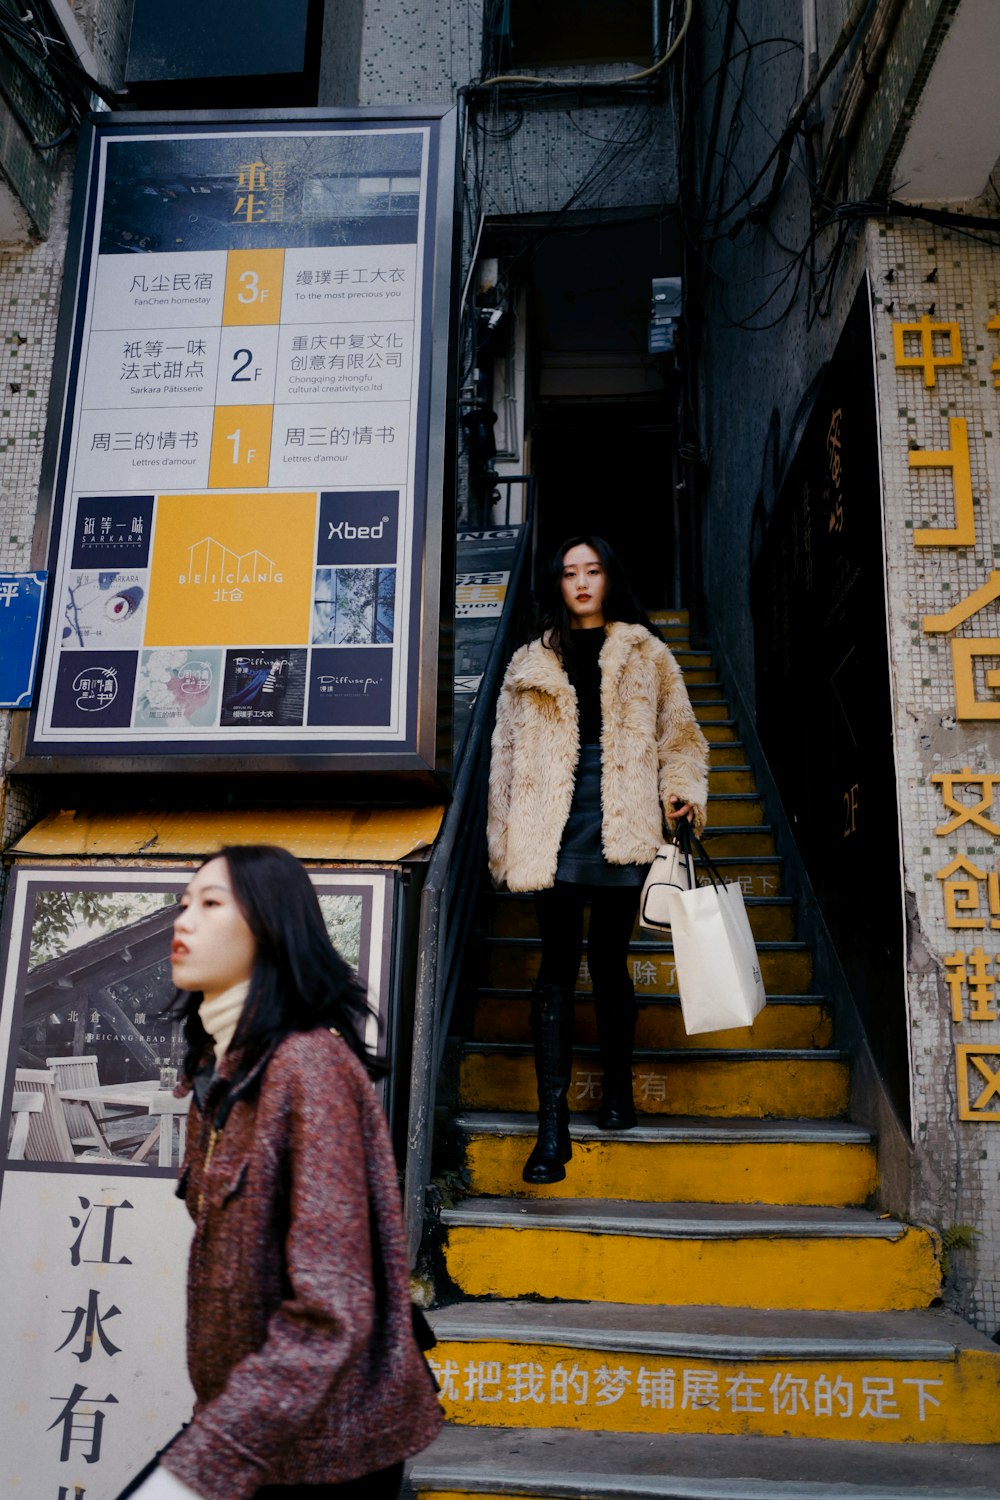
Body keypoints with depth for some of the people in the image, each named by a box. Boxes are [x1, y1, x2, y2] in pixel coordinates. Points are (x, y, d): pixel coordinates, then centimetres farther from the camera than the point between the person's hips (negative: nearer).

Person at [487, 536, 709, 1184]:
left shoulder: (646, 655, 15)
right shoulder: (533, 663, 18)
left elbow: (679, 732, 12)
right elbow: (508, 754, 16)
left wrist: (684, 790, -7)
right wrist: (505, 839, 10)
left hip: (622, 825, -1)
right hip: (554, 826, 1)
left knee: (609, 960, 4)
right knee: (558, 965, -3)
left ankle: (618, 1086, 26)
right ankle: (553, 1121, -2)